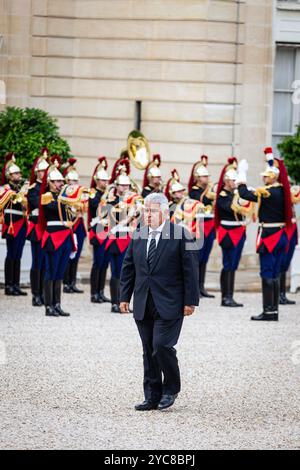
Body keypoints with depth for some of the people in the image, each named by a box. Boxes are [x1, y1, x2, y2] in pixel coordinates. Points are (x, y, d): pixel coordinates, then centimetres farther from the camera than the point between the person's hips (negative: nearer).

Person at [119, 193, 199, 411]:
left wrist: (190, 301, -9)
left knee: (162, 346, -13)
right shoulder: (138, 236, 11)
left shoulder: (180, 235, -5)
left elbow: (190, 270, -6)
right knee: (149, 351, 7)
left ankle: (171, 389, 8)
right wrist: (125, 297, 11)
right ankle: (152, 396, 13)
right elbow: (128, 268, 16)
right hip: (144, 306, 5)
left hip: (169, 305, -5)